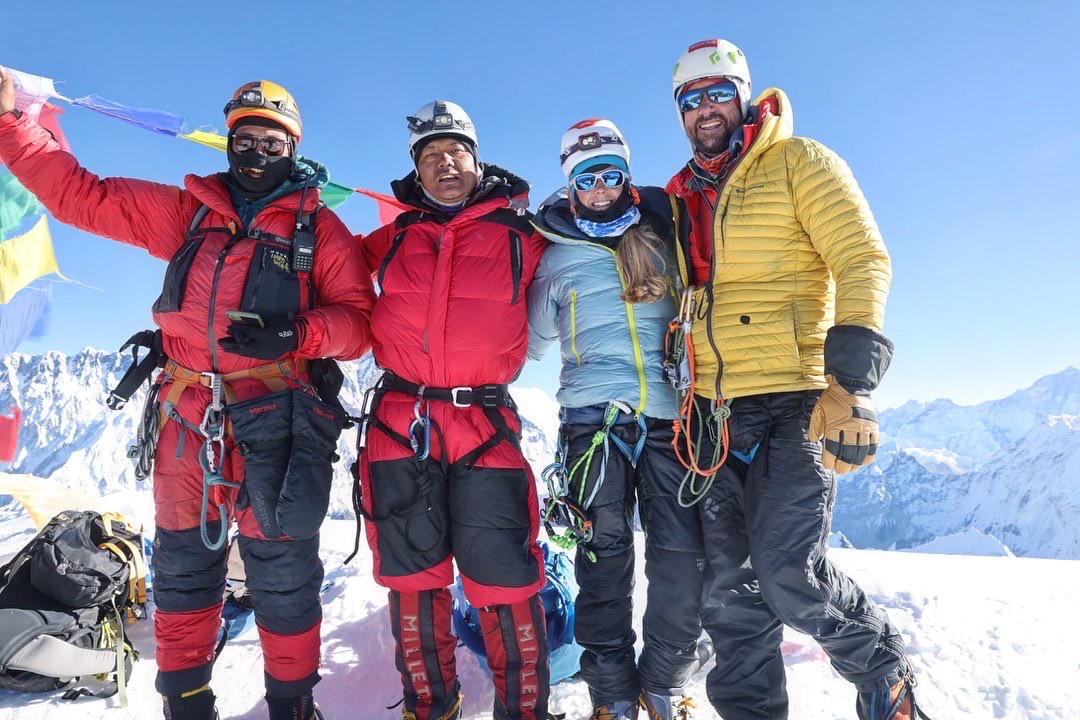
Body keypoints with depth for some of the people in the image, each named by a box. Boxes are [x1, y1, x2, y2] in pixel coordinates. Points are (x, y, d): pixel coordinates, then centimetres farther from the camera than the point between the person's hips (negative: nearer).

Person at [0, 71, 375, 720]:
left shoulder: (320, 228, 3)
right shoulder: (186, 209, 13)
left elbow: (357, 320, -4)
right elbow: (79, 194, 17)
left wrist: (293, 332, -20)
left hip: (275, 418, -3)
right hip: (188, 416, 4)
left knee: (282, 574, 4)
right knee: (183, 566, 15)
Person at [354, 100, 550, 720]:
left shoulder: (519, 235, 6)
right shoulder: (394, 239, 13)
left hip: (485, 424, -2)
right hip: (399, 422, 3)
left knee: (504, 576, -3)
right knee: (412, 575, 12)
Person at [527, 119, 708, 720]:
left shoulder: (662, 236, 13)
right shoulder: (558, 258, 11)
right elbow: (533, 341, 20)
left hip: (670, 414, 2)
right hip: (593, 416, -1)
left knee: (685, 559, -1)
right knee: (605, 558, 2)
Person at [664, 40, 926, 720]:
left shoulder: (800, 163, 2)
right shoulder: (684, 199, 18)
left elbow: (864, 262, -8)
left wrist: (850, 383, -21)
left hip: (791, 405, -5)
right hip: (715, 413, 6)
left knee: (789, 575, -10)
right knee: (729, 588, 7)